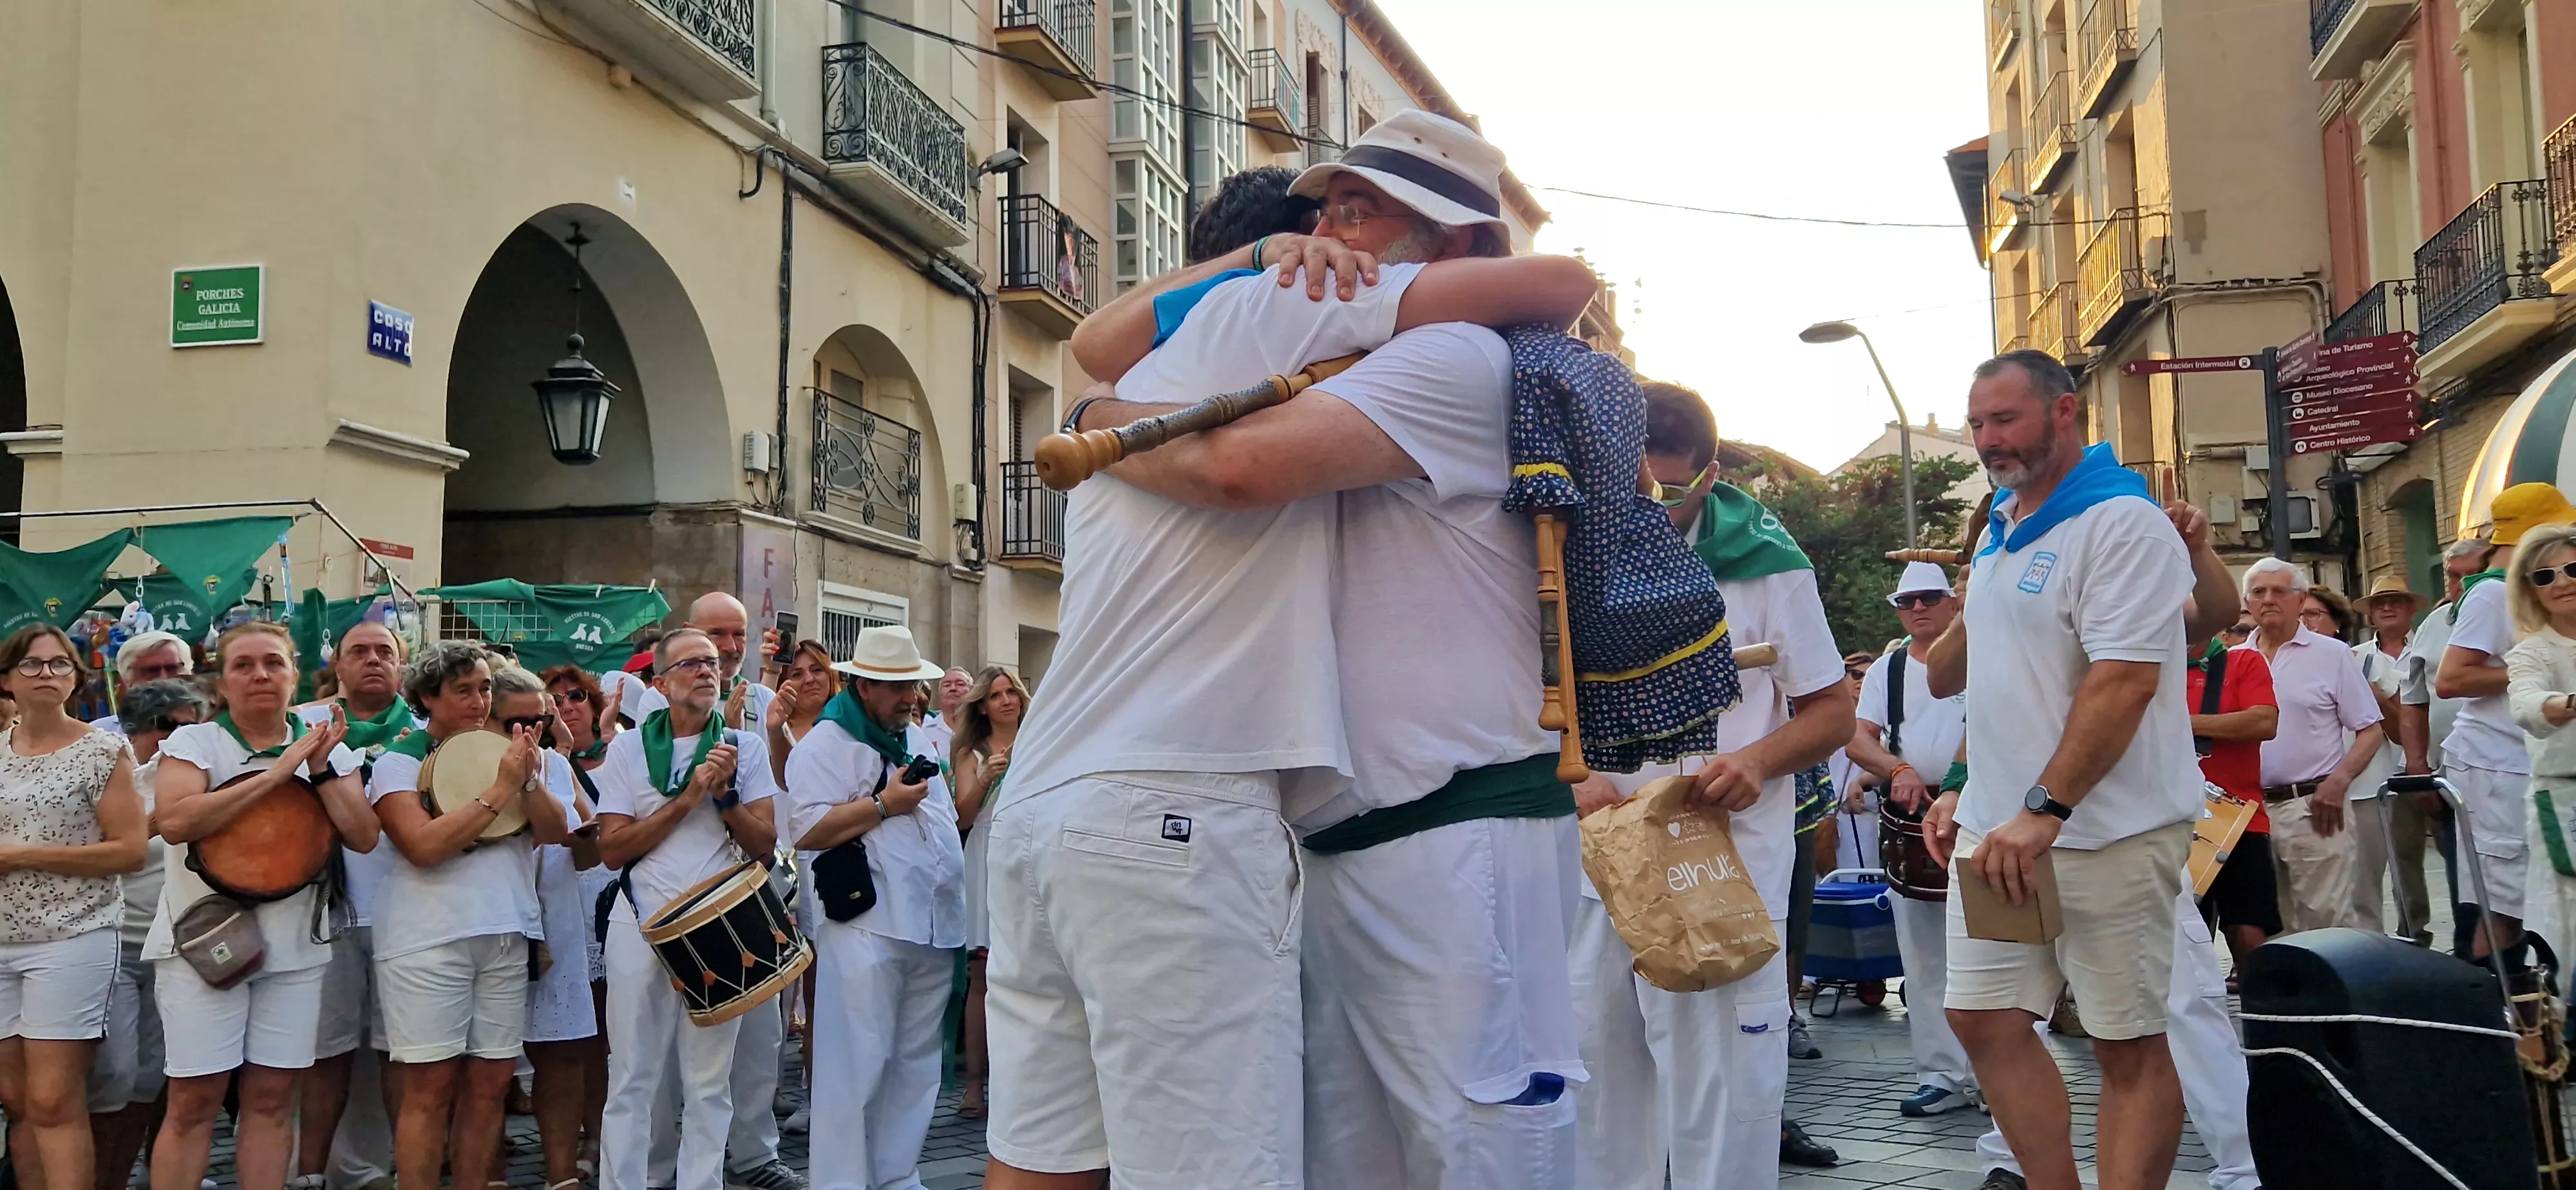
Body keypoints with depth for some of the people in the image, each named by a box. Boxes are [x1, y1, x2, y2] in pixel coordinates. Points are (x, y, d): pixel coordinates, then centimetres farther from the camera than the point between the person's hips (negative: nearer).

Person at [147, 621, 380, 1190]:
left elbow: (364, 836, -1)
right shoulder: (194, 741, -2)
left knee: (271, 1098, 7)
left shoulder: (326, 746, 8)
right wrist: (276, 773, -20)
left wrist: (320, 769, -13)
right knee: (194, 1100, -2)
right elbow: (175, 820, -20)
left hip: (294, 949, 3)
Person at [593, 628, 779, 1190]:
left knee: (709, 1081, 3)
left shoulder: (745, 747, 6)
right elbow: (612, 850, -4)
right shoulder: (628, 748, 4)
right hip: (642, 924, 0)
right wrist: (687, 798, -12)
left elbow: (766, 843, 2)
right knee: (632, 1075, 4)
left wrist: (724, 794, -13)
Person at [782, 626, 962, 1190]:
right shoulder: (826, 744, -6)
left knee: (916, 1064, 13)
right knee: (858, 1065, -6)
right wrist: (884, 805, -16)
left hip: (933, 926, 8)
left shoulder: (918, 739, 20)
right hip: (868, 928, -8)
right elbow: (806, 830, -17)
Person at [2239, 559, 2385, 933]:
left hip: (2313, 806, -3)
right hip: (2250, 809, 4)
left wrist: (2339, 781, -13)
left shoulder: (2332, 654, 4)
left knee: (2325, 922, -5)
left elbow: (2370, 730, 1)